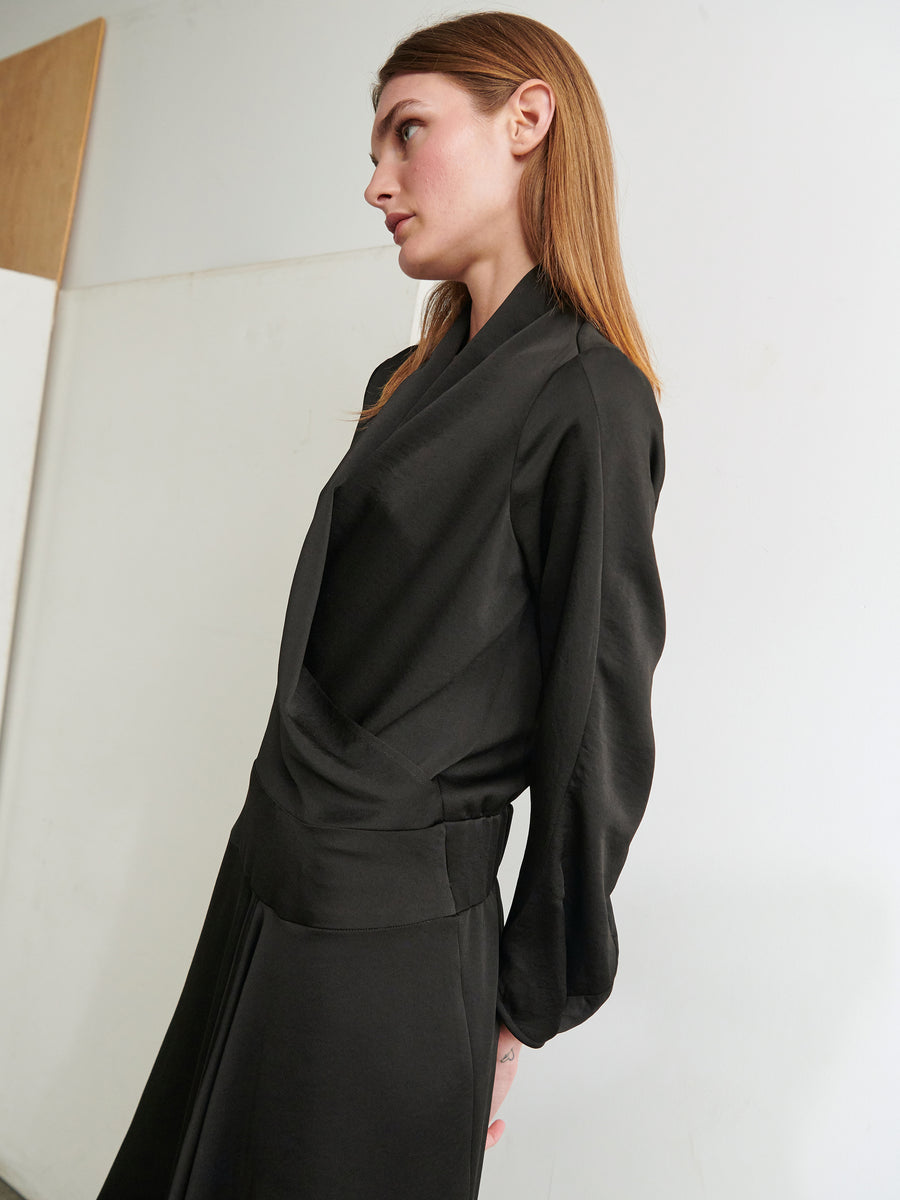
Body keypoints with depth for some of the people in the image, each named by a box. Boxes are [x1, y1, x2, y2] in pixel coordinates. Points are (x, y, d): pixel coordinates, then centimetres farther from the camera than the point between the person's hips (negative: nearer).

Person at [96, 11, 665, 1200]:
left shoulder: (587, 396, -15)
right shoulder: (413, 381, 9)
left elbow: (599, 722, -13)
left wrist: (528, 1003, -6)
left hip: (386, 935, -8)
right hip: (269, 879, 8)